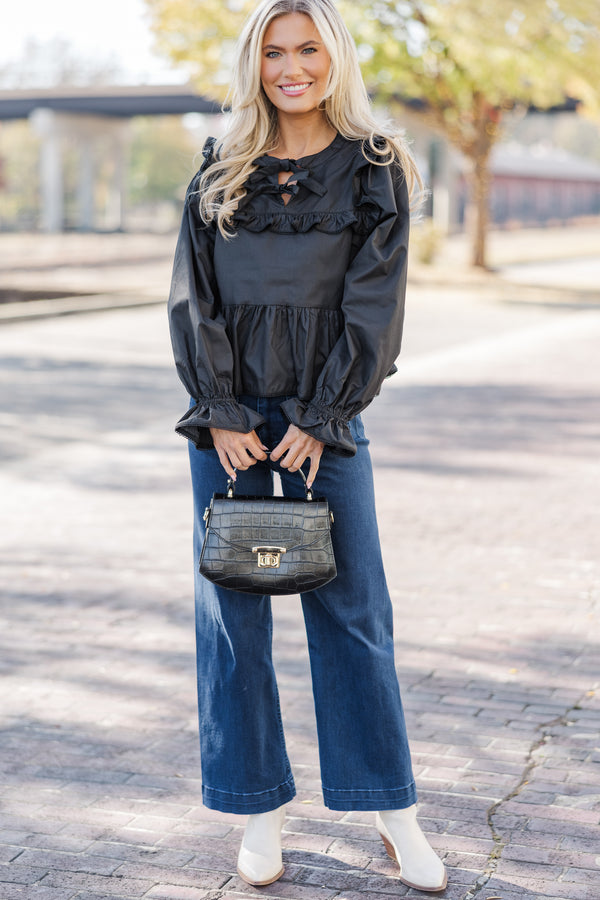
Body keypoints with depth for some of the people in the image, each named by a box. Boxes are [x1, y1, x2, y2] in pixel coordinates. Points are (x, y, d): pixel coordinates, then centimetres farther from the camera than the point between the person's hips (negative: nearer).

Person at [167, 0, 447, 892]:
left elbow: (374, 306, -4)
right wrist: (221, 413, -7)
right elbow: (193, 297, 2)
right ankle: (261, 811, 13)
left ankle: (394, 812, 12)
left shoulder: (374, 170, 1)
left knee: (353, 607, 0)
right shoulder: (222, 171, 7)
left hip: (326, 410, -2)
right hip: (228, 408, 2)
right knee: (231, 609, 2)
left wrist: (319, 419, -10)